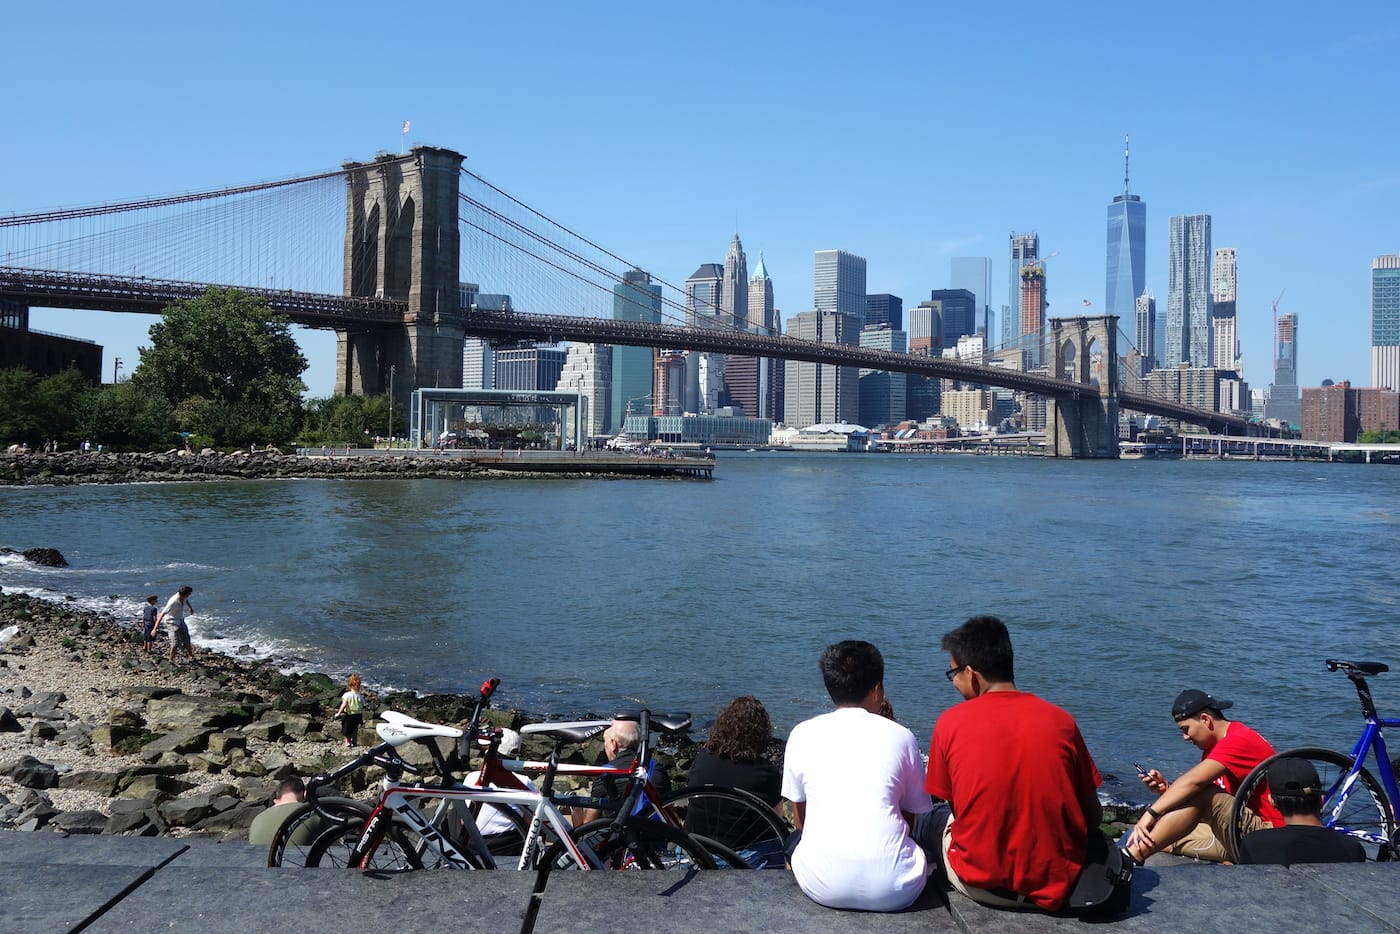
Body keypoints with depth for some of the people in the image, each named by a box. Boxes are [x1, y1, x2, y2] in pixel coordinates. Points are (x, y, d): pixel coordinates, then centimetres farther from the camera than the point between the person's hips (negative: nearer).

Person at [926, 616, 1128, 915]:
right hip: (1057, 883, 3)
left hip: (980, 884, -2)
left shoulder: (950, 723, -8)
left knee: (935, 822, 29)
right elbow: (1093, 815, 3)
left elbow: (956, 807, 2)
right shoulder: (1061, 721, -4)